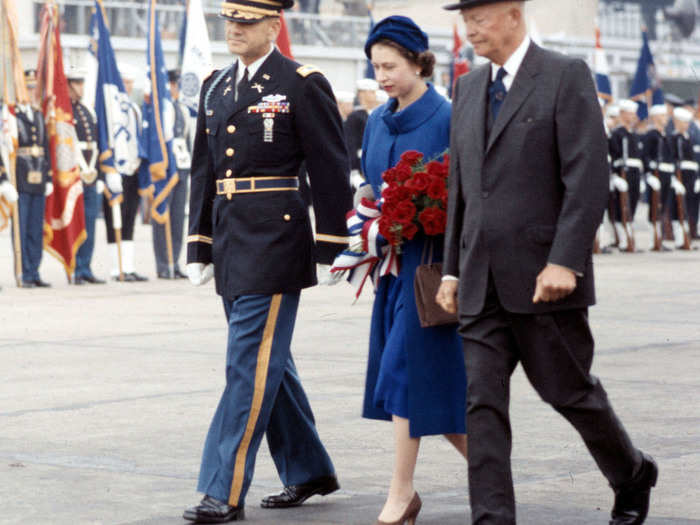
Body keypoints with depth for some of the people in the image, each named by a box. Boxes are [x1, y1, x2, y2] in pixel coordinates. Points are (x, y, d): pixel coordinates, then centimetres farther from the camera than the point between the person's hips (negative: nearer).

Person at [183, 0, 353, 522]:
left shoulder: (304, 85, -6)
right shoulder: (216, 87, 14)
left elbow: (331, 170, -6)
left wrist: (330, 248, -9)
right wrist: (200, 246, 15)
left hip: (275, 238, -7)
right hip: (230, 238, 7)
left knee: (251, 362, -8)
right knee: (268, 360, 14)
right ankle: (308, 469, 27)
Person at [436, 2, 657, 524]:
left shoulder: (566, 75, -6)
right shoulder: (468, 87, 14)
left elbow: (589, 178, -13)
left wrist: (565, 262, -20)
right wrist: (452, 269, 13)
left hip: (544, 275, -6)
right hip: (482, 281, 6)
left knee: (569, 390, 6)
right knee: (483, 402, -2)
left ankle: (633, 475, 31)